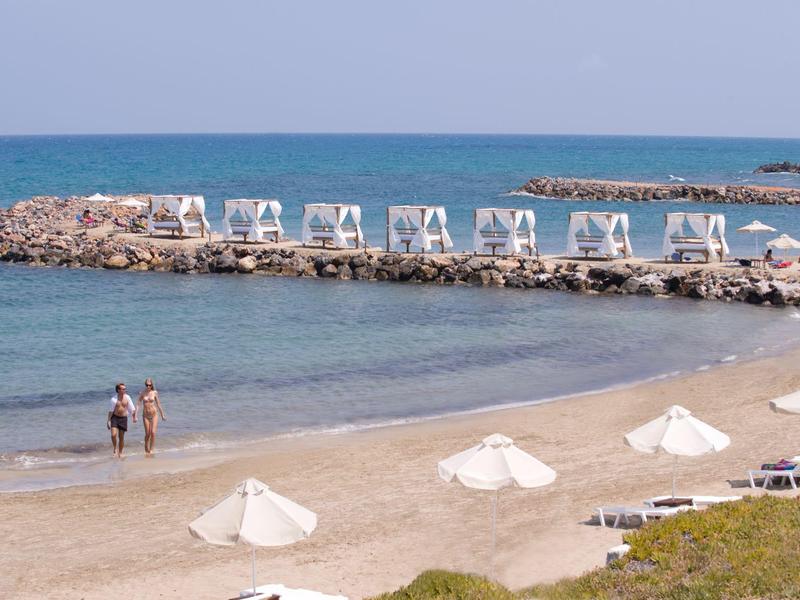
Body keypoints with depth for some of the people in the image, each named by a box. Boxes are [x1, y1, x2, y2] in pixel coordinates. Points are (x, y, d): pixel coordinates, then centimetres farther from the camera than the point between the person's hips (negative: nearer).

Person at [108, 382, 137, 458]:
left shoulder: (127, 397, -1)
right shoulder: (114, 398, -9)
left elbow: (132, 408, 4)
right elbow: (111, 410, -6)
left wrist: (134, 417, -6)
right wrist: (108, 420, -8)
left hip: (123, 418, 2)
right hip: (115, 418, -2)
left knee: (121, 437, 6)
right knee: (113, 435, -17)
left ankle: (120, 453, 19)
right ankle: (115, 448, 8)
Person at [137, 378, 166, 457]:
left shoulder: (154, 392, -1)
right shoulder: (142, 393, -2)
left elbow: (158, 404, 7)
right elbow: (138, 404, -2)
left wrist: (162, 415, 12)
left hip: (154, 414, 0)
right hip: (145, 415, 0)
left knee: (153, 432, -12)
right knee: (147, 434, 4)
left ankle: (151, 450, -3)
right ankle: (146, 450, 20)